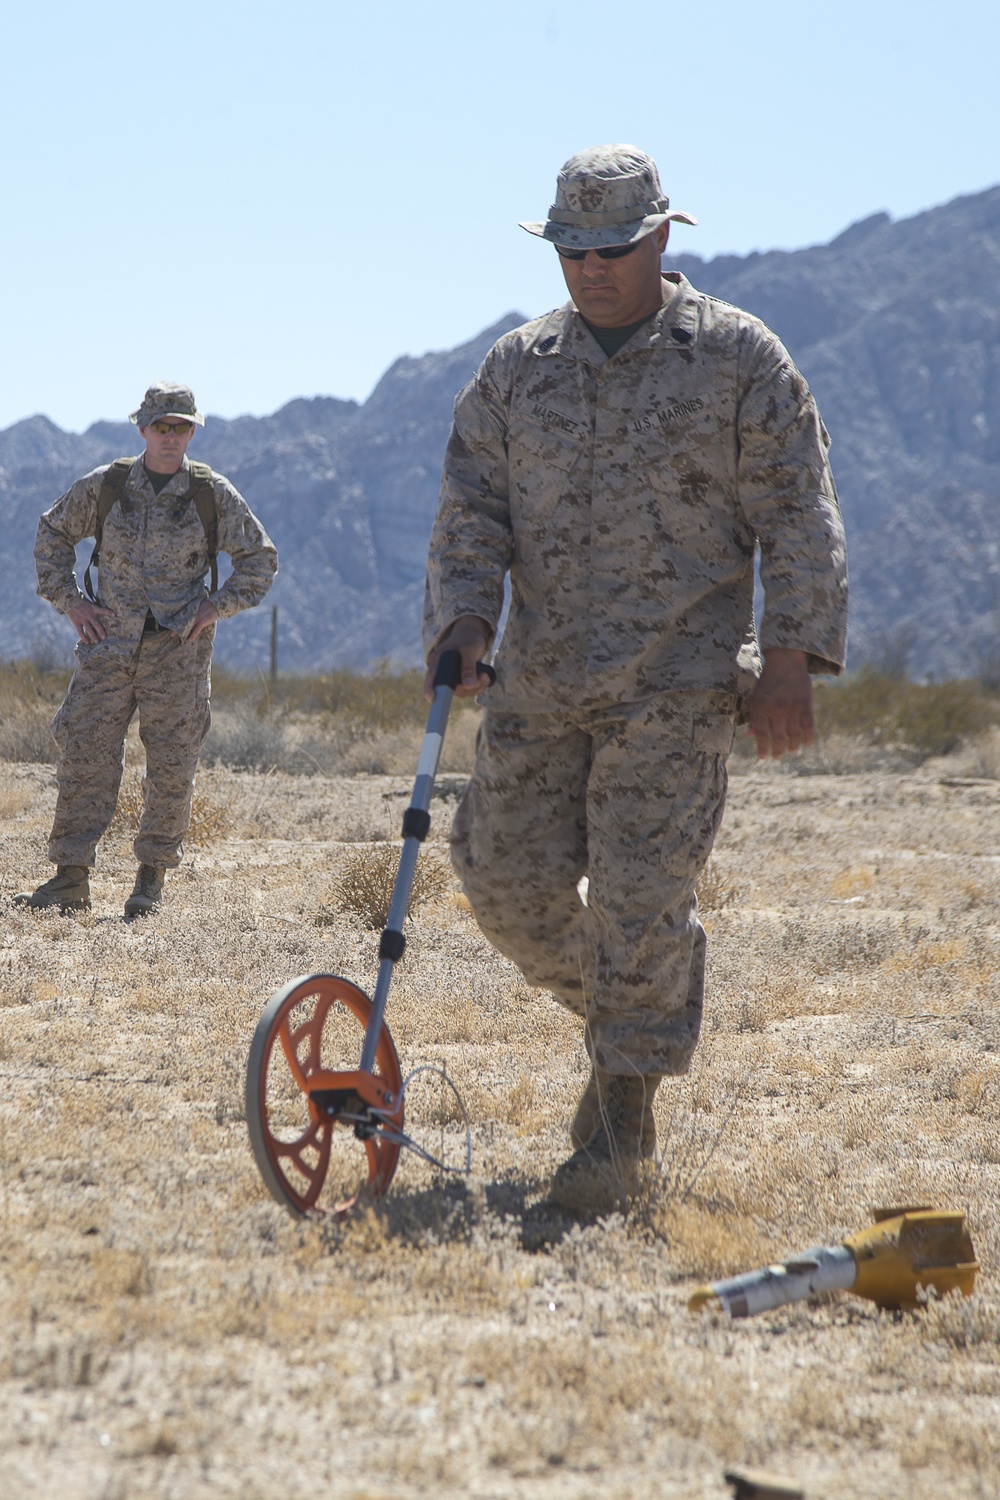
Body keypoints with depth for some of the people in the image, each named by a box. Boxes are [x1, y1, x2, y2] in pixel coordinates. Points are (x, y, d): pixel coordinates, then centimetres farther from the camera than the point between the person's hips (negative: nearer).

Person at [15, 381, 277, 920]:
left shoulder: (213, 494, 0)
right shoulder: (104, 485, 3)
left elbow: (260, 557, 9)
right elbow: (52, 533, 16)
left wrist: (219, 605, -3)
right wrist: (68, 599, 6)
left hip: (178, 652, -1)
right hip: (108, 644, 1)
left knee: (171, 768, 1)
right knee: (84, 755, -4)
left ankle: (152, 879, 13)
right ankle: (71, 877, 1)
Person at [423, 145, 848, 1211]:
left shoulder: (738, 359, 0)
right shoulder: (515, 368, 10)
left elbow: (797, 519, 0)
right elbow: (473, 509, 8)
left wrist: (789, 660, -8)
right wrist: (464, 620, -10)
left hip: (676, 683, -4)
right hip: (537, 683, 4)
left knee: (642, 895, -10)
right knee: (510, 881, 3)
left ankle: (621, 1121, 0)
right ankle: (625, 1018, 30)